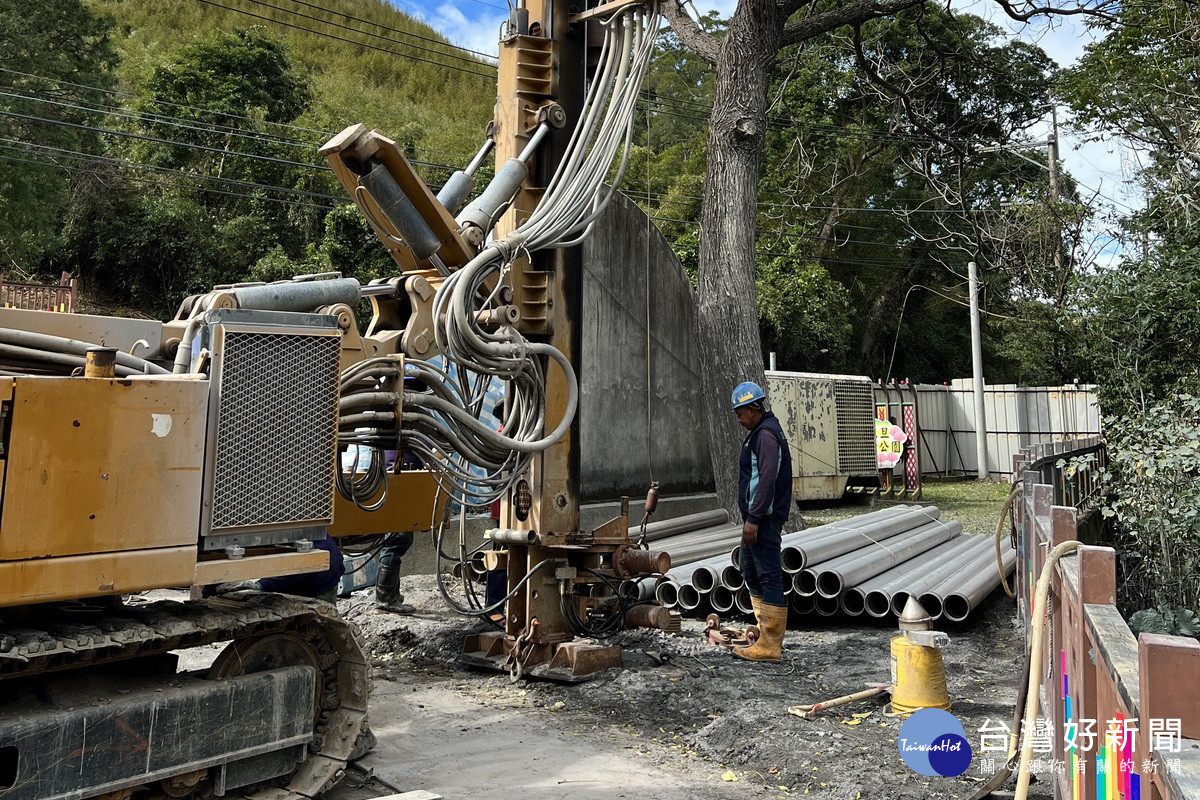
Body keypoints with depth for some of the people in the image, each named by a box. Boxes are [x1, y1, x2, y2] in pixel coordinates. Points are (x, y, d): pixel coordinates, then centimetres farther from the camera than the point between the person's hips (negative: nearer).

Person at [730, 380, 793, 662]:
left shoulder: (766, 434, -15)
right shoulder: (758, 433, 19)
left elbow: (767, 479, -23)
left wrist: (754, 519, -25)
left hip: (764, 519, -11)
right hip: (756, 518, 11)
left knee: (769, 577, -6)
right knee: (751, 573, 17)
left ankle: (770, 645, 0)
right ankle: (766, 633, 26)